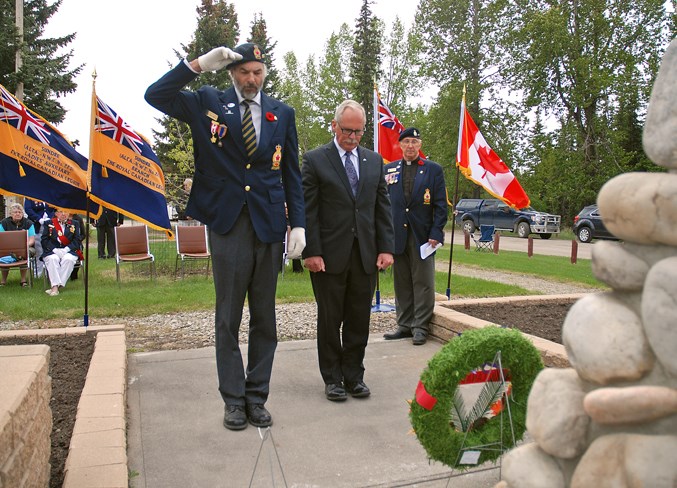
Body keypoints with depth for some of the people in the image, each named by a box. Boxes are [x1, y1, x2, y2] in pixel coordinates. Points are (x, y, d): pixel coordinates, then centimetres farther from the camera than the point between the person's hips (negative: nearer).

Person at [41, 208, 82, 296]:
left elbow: (77, 240, 4)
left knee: (68, 259, -33)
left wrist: (66, 249, -13)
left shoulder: (74, 224, 15)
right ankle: (55, 286, -39)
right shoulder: (48, 223, 14)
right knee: (52, 259, -33)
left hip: (69, 251, 0)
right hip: (52, 251, 0)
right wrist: (54, 249, -13)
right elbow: (44, 240, 4)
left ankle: (59, 285, -35)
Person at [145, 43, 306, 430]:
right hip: (228, 224, -1)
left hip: (269, 225, 2)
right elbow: (156, 95, -4)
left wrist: (298, 223, 1)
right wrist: (200, 64, -10)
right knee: (228, 318, 6)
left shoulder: (282, 114, 9)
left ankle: (257, 397, 21)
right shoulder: (208, 103, 6)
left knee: (264, 318, 8)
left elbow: (292, 174, 9)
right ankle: (234, 400, 19)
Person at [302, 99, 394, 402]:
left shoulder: (374, 160, 11)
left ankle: (354, 375, 24)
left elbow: (382, 206, 10)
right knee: (330, 320, 8)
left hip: (366, 255, 4)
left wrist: (386, 248, 2)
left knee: (359, 320, 9)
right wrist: (311, 252, -12)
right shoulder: (314, 160, -1)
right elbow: (307, 210, -5)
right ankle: (332, 378, 21)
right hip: (329, 255, -3)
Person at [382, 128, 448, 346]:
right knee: (402, 284, 9)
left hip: (423, 235, -2)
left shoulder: (433, 170, 4)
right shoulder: (389, 170, 11)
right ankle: (405, 325, 19)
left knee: (422, 283, 2)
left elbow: (440, 205, 0)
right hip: (397, 235, 3)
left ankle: (420, 327, 10)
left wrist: (436, 234, -9)